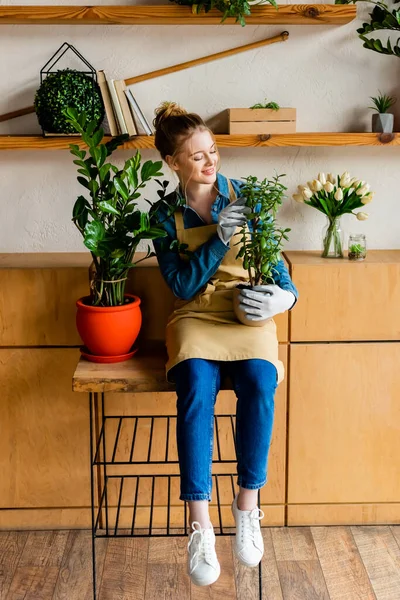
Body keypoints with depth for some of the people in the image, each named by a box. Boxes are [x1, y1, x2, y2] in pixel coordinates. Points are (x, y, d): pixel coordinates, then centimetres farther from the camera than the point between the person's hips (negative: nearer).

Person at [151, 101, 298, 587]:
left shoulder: (245, 196, 6)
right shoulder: (164, 214, 4)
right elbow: (182, 284, -4)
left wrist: (283, 296, -10)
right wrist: (220, 237, -15)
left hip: (249, 312, 1)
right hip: (196, 316, -1)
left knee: (259, 381, -32)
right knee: (197, 386, -33)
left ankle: (247, 506, -16)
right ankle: (200, 525, -28)